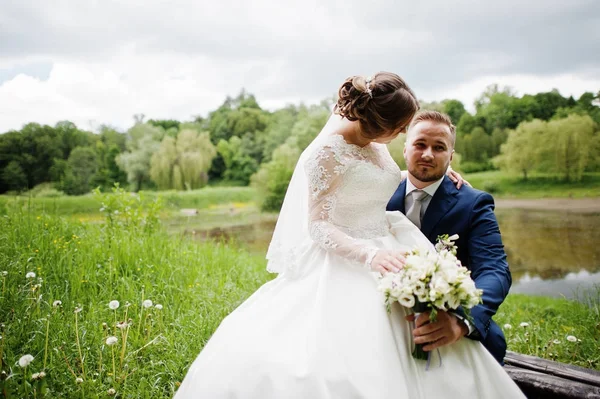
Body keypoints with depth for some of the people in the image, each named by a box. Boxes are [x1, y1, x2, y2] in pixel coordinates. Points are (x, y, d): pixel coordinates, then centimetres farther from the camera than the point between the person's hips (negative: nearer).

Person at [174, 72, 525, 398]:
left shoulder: (373, 136, 4)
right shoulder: (328, 151, -18)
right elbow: (318, 225, -19)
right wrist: (370, 255, -33)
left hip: (382, 250, 7)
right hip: (341, 267, -7)